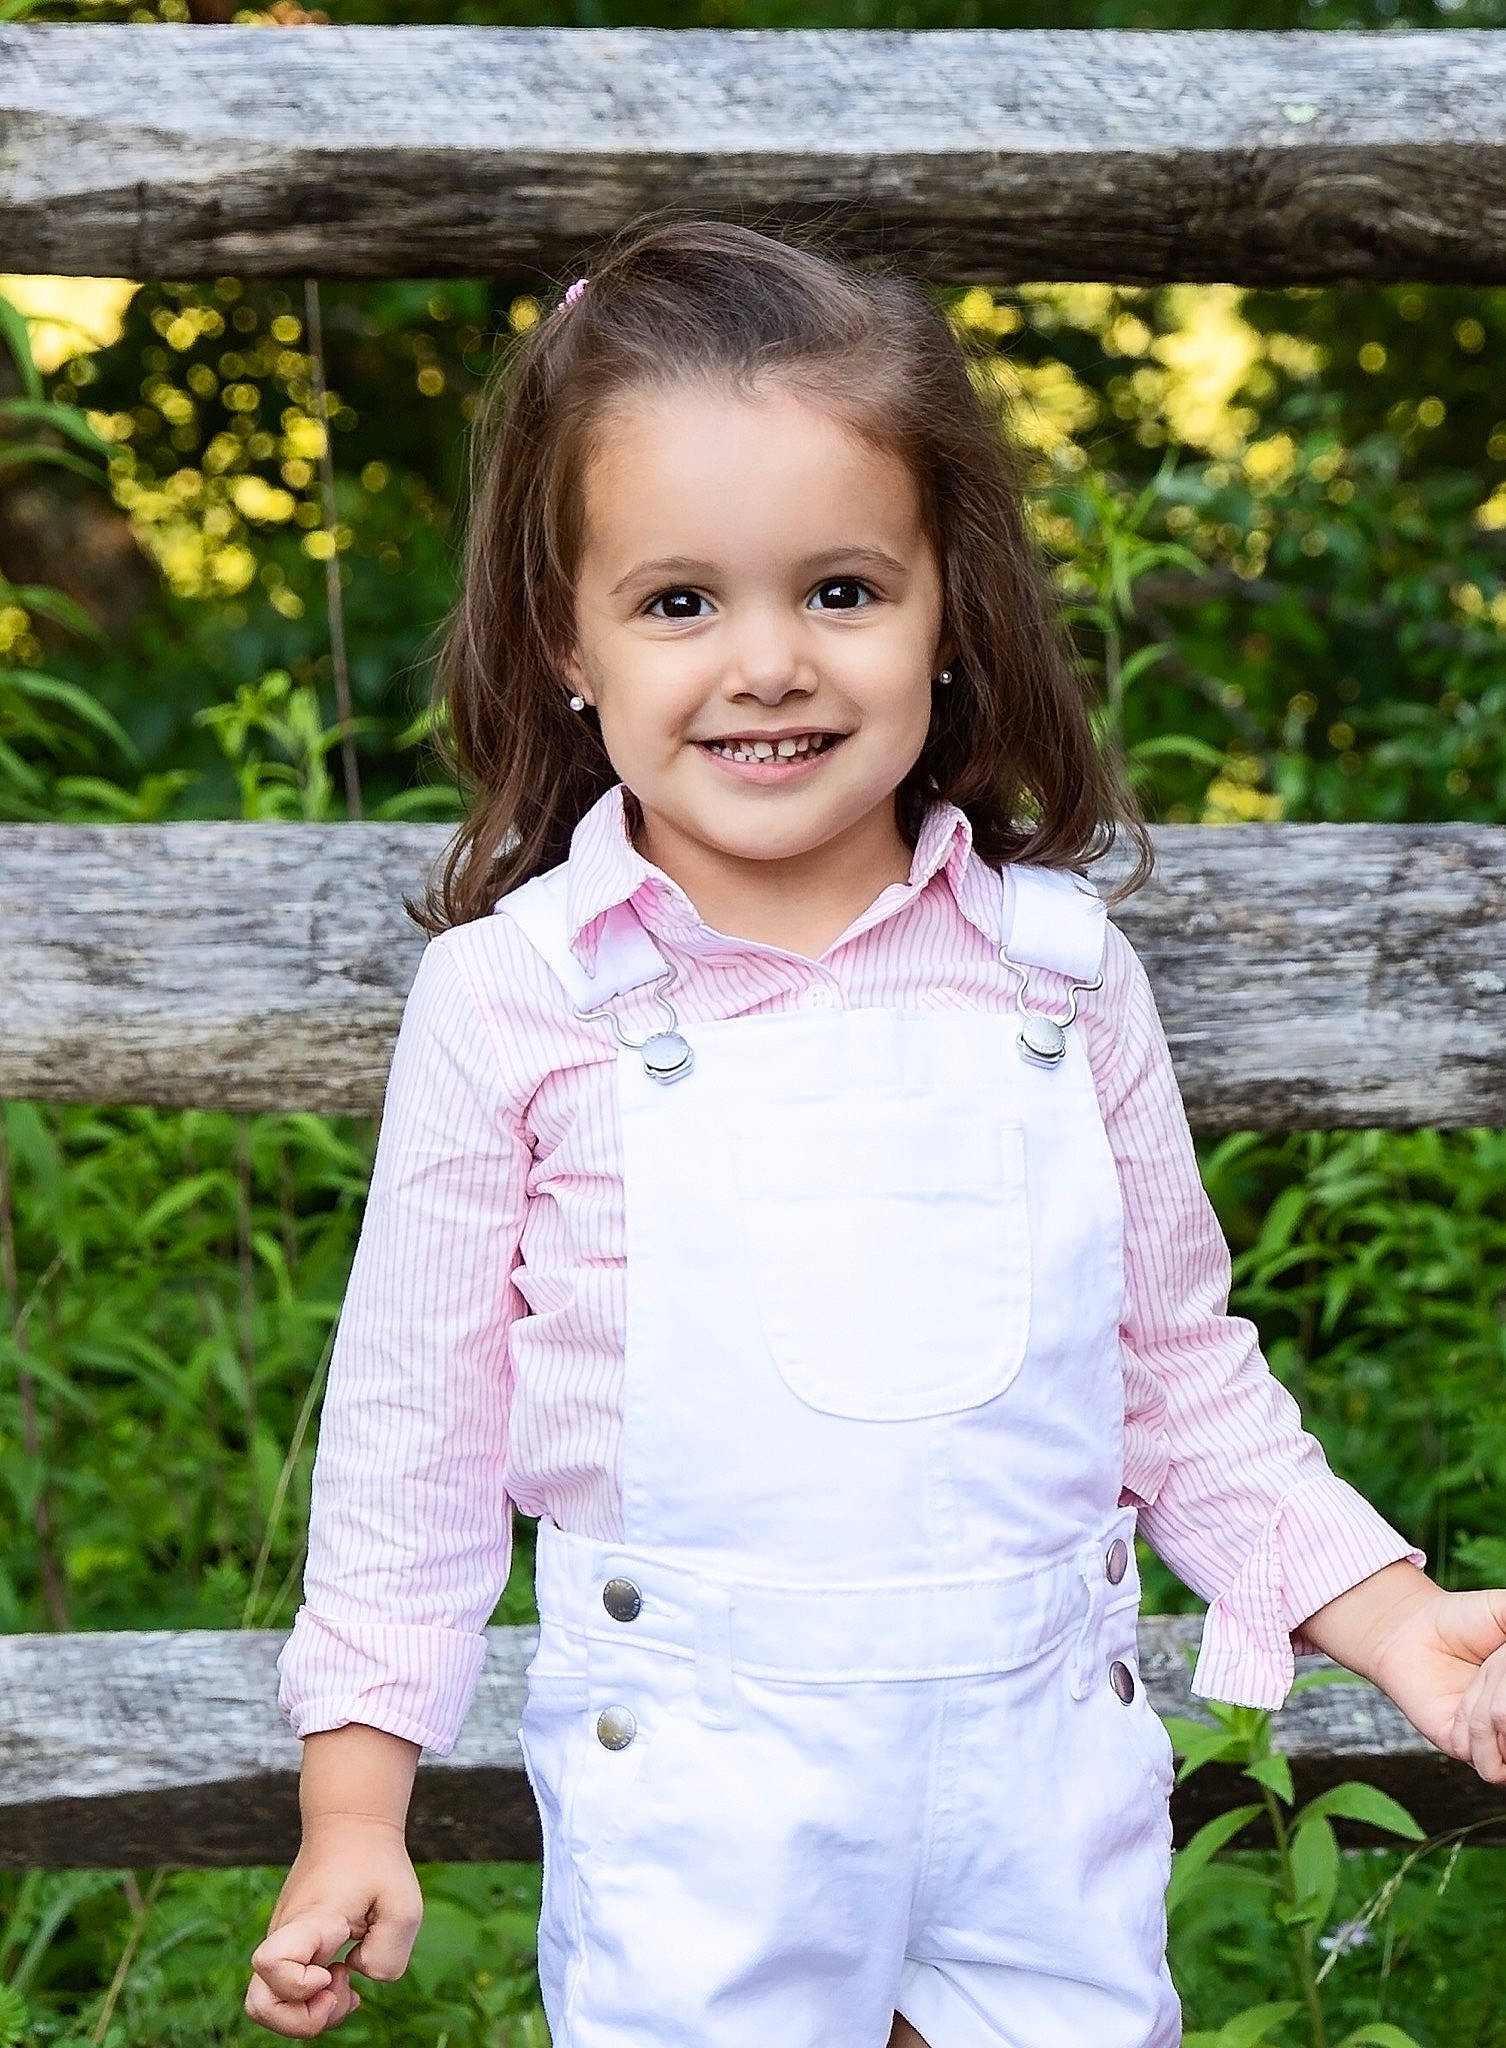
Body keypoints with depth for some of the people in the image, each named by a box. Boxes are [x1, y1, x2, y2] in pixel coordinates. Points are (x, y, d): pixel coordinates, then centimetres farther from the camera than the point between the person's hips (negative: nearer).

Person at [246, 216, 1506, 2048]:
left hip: (1049, 1760, 2)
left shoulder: (1060, 970, -1)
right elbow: (414, 1416, -1)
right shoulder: (511, 999, -8)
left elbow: (1180, 1366, 9)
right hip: (695, 1800, -2)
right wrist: (354, 1803, -1)